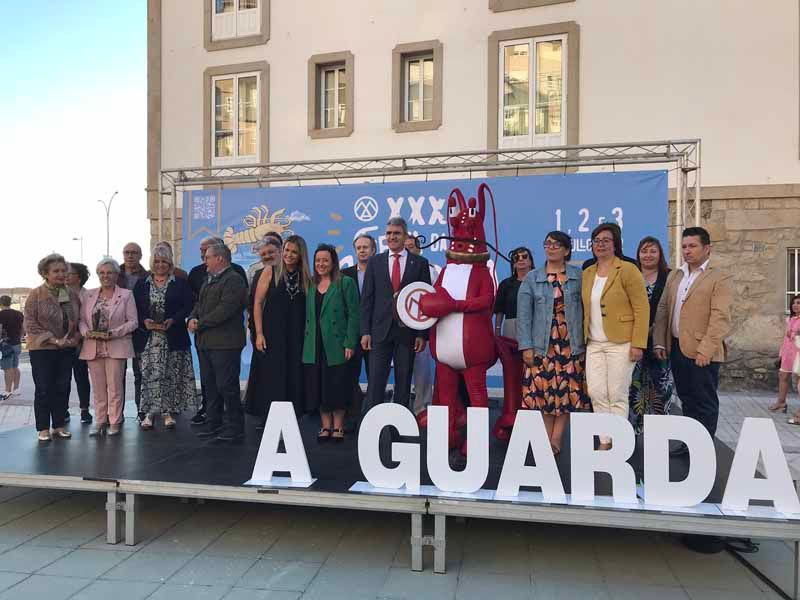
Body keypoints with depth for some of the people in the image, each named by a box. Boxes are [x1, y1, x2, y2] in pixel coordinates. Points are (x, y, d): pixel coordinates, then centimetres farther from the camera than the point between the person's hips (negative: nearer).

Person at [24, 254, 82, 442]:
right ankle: (43, 429, 11)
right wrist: (53, 340, -16)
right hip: (42, 349, -4)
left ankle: (59, 426, 17)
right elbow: (30, 324, -10)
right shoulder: (36, 295, -6)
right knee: (43, 389, 2)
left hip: (67, 350, 4)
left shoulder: (73, 294, 6)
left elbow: (80, 319, 12)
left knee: (63, 389, 7)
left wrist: (75, 338, -5)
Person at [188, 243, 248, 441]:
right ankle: (214, 423, 26)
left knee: (227, 386, -5)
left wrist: (200, 324, -15)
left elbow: (225, 309, -20)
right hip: (205, 342, 10)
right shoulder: (209, 281, 21)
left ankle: (235, 427, 6)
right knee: (209, 385, 15)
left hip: (224, 343, -9)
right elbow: (199, 304, 20)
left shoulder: (234, 280, -11)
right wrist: (192, 318, -1)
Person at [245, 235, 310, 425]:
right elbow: (257, 303, -2)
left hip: (296, 338, 2)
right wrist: (259, 334, -8)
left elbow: (309, 309, 9)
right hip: (271, 335, -2)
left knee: (293, 381, 5)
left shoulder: (306, 278, 8)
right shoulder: (270, 271, 1)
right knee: (270, 380, 1)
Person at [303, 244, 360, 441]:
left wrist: (350, 344, -14)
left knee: (337, 387, 2)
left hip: (336, 344, -5)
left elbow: (353, 314, -7)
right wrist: (306, 342, 6)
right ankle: (326, 426, 18)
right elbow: (308, 316, 13)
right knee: (318, 387, 7)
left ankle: (338, 426, 15)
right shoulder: (311, 286, 12)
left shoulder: (345, 283, -3)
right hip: (314, 346, 5)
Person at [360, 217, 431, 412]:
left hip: (407, 331, 0)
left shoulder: (420, 263, 4)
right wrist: (365, 331, -2)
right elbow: (367, 299, 5)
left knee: (404, 383, 8)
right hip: (380, 330, 0)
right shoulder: (375, 262, 8)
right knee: (375, 382, -2)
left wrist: (423, 334, -3)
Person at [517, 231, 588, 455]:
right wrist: (526, 346, -6)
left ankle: (556, 438, 12)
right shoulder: (531, 279, 5)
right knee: (544, 391, 2)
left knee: (567, 392, 2)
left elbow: (585, 309, 2)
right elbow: (523, 314, 1)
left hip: (570, 345, 0)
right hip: (542, 345, 0)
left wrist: (586, 341, -5)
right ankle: (548, 440, 14)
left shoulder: (579, 276, 5)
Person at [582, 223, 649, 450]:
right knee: (596, 393, 4)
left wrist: (638, 344, -14)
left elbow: (642, 309, -9)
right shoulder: (587, 273, 11)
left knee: (617, 395, 0)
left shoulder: (627, 270, -6)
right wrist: (583, 338, 8)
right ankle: (605, 441, 16)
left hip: (620, 343, -5)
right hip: (594, 344, 5)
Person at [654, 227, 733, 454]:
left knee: (705, 402, 4)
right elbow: (663, 309, 13)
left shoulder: (719, 278, -5)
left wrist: (706, 349, -20)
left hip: (701, 352, -6)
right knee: (686, 399, 16)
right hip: (676, 348, 6)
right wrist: (659, 342, 4)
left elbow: (721, 318, -13)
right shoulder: (674, 276, 15)